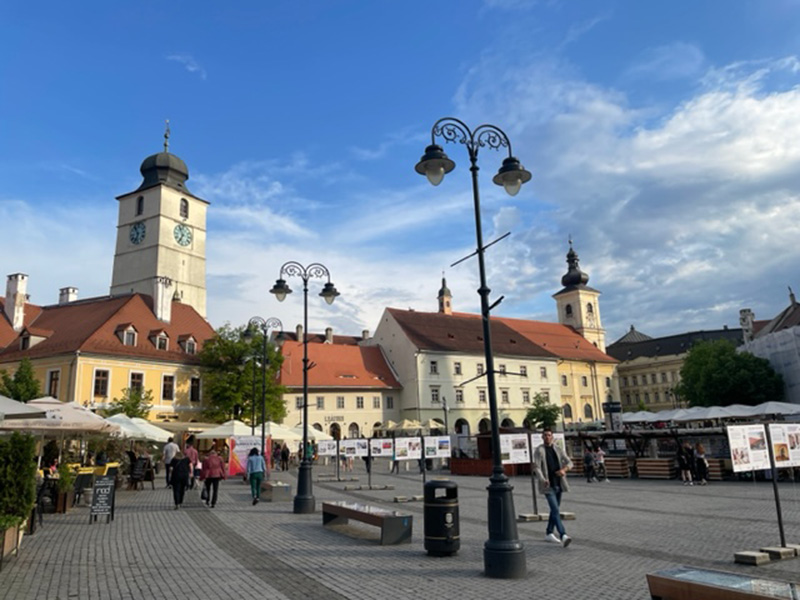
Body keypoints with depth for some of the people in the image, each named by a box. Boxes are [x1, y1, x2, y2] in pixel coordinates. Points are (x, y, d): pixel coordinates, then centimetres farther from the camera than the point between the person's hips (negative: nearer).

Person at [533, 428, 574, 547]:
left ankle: (549, 534, 26)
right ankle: (563, 535, -22)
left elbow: (569, 462, 5)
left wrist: (564, 469, -17)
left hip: (559, 484, 6)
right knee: (555, 510, -15)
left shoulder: (558, 449, 9)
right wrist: (543, 480, -30)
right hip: (548, 485, -6)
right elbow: (537, 467, -13)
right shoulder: (539, 450, -5)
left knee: (555, 509, 13)